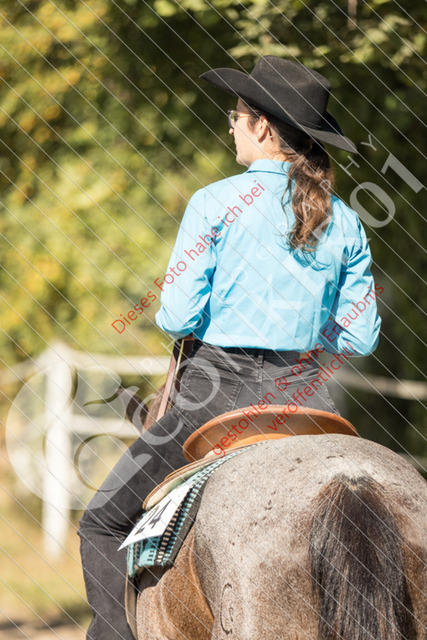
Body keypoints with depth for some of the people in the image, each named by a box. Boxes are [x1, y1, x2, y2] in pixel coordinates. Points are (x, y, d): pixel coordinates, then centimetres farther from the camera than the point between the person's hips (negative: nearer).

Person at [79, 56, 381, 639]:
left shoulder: (217, 203, -8)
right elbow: (360, 338, 6)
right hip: (304, 394, 4)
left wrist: (167, 316, 11)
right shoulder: (343, 221, 5)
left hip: (221, 390, -4)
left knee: (104, 522, 10)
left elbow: (178, 317, -11)